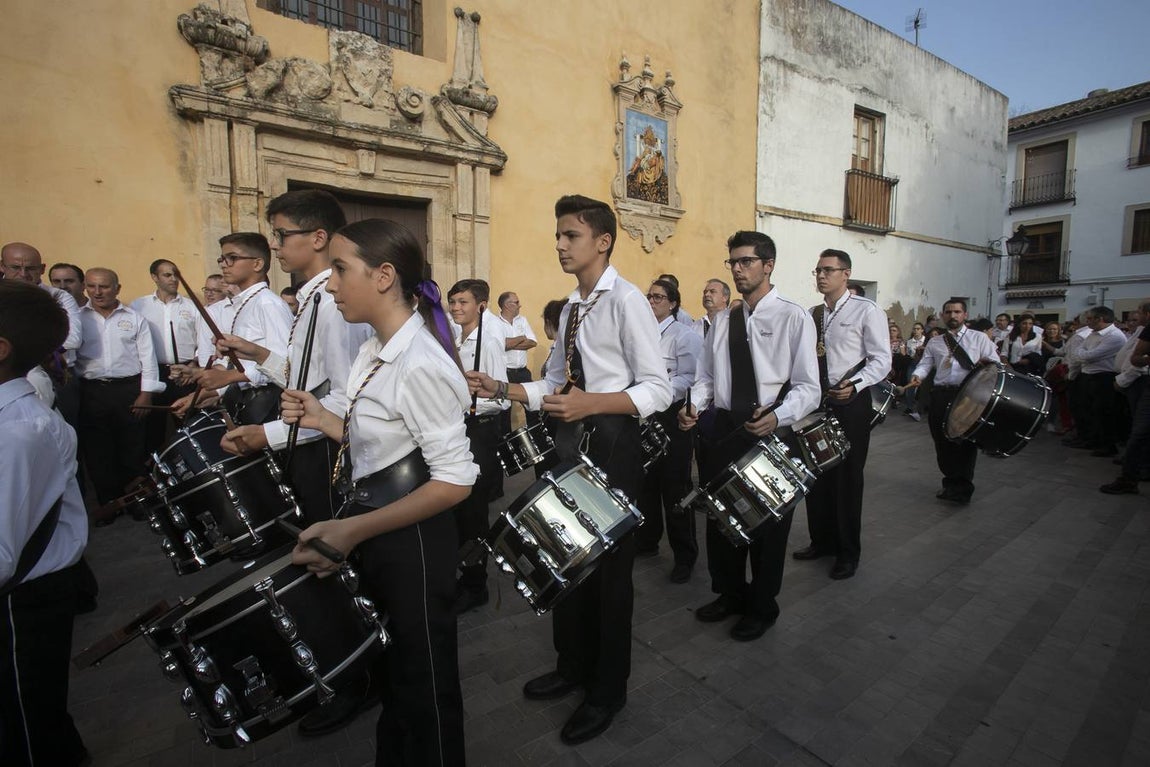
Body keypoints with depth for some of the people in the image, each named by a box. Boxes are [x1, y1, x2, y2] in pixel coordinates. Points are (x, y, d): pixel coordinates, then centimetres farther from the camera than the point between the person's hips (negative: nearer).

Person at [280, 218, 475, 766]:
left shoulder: (420, 363, -24)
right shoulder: (374, 352, 5)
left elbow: (454, 480, -25)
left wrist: (353, 531, -26)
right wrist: (322, 421, 0)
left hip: (411, 543, -9)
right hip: (371, 536, 9)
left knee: (423, 689, 14)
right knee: (388, 676, 28)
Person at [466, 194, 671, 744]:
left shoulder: (626, 301, -13)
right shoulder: (572, 307, 12)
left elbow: (658, 390, -17)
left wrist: (591, 403, -29)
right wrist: (501, 389, 2)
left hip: (611, 443, -8)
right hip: (571, 440, 8)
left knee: (609, 568, 7)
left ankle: (607, 691, 31)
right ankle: (573, 667, 42)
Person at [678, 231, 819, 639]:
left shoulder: (794, 317, -8)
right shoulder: (723, 321, 9)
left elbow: (807, 387, -12)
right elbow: (706, 377, 10)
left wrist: (776, 416, -30)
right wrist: (694, 405, -9)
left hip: (771, 432, -5)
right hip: (723, 429, 5)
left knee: (767, 522, 11)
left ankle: (762, 607, 35)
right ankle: (729, 594, 41)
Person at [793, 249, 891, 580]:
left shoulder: (866, 311, -7)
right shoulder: (811, 314, 11)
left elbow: (882, 359, -10)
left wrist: (854, 385, -25)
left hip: (850, 403, -6)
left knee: (847, 479, 4)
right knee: (816, 476, 13)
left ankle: (848, 553, 22)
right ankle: (822, 541, 32)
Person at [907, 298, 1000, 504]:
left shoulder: (980, 338, 10)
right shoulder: (934, 343, 17)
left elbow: (995, 362, 5)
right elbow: (925, 363, 9)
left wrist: (988, 363, -19)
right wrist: (917, 376, -12)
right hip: (941, 395, 3)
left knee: (966, 441, -1)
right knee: (942, 441, 7)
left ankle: (962, 489, 10)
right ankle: (951, 482, 23)